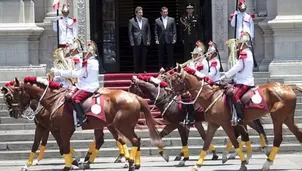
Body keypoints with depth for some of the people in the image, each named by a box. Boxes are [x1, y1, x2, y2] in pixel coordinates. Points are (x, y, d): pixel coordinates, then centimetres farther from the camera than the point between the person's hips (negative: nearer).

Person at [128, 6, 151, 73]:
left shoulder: (145, 20, 8)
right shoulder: (132, 21, -1)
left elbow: (148, 31, 10)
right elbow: (130, 32, -1)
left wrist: (148, 41, 3)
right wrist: (132, 42, -7)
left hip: (144, 42, 3)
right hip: (136, 42, -3)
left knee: (144, 57, 5)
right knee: (136, 57, 1)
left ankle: (143, 70, 11)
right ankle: (136, 70, 7)